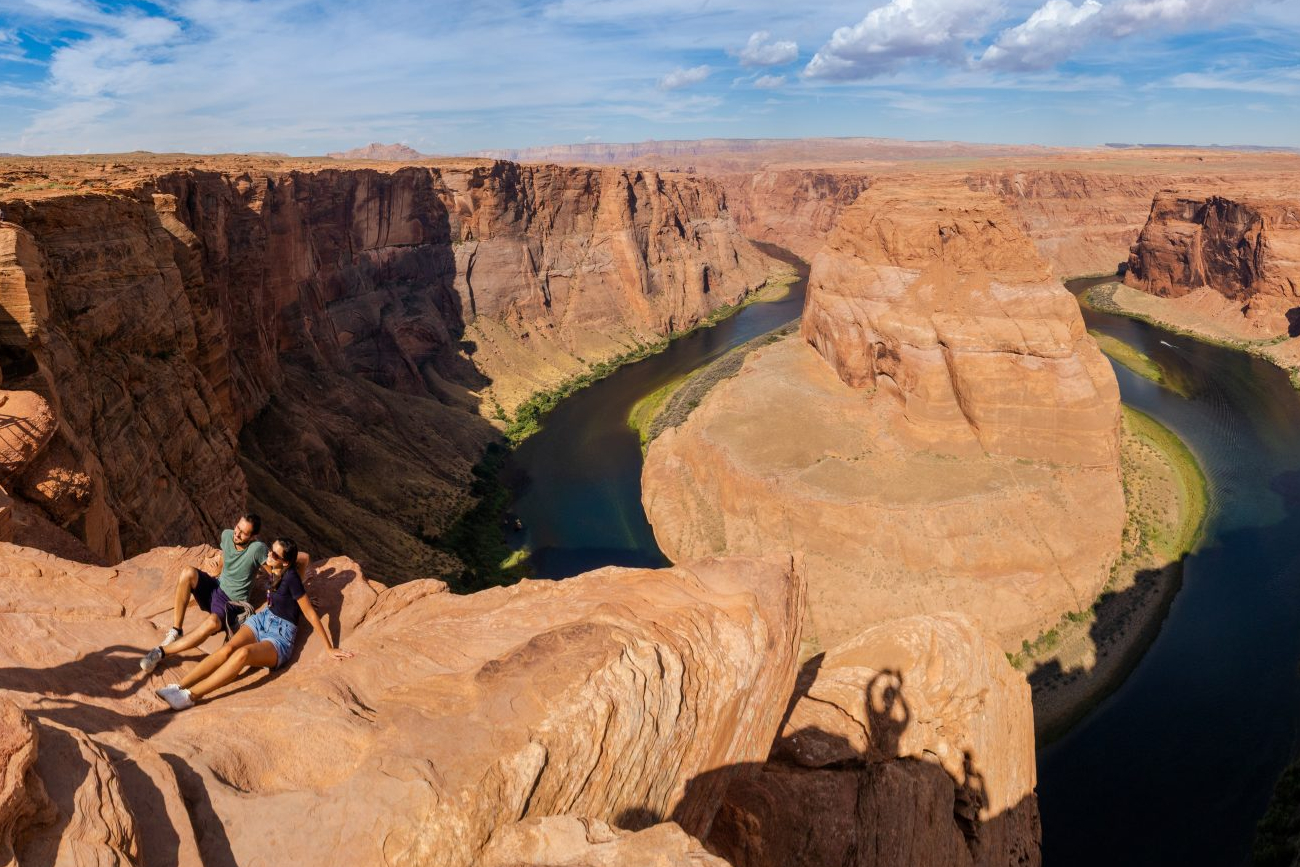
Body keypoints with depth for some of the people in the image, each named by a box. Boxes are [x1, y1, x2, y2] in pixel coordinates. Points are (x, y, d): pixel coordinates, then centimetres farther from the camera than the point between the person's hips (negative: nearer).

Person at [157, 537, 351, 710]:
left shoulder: (290, 577, -18)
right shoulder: (274, 571, 2)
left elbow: (311, 614, -16)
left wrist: (330, 648, -15)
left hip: (280, 636, -7)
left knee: (243, 653, -35)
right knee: (227, 648, -24)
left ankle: (190, 696, -38)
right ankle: (178, 686, -30)